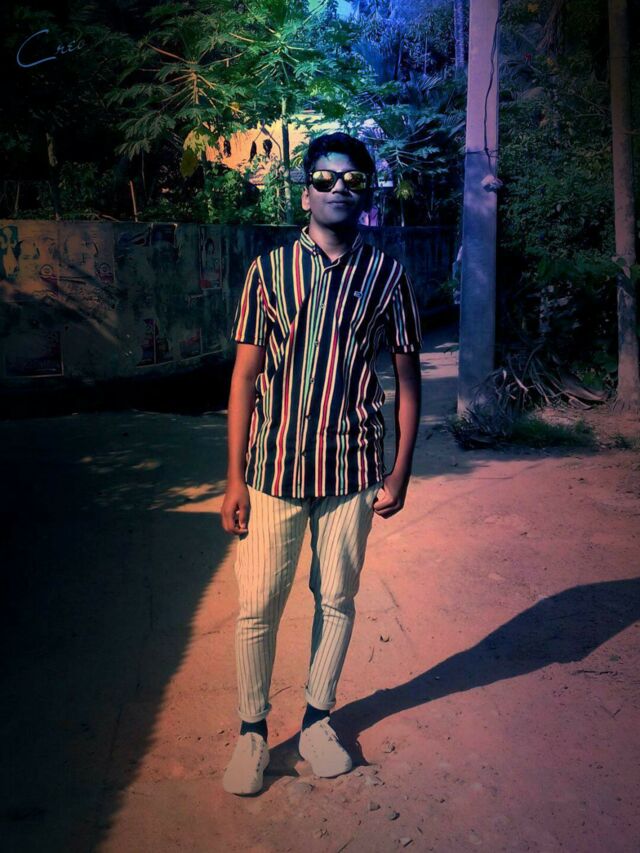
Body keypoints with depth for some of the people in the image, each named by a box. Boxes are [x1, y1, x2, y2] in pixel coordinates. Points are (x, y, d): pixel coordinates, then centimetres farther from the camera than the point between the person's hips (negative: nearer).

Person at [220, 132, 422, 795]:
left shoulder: (386, 275, 1)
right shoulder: (269, 270, 0)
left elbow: (407, 378, 6)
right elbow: (245, 376, 0)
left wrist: (400, 473, 2)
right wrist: (235, 478, -2)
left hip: (352, 468, 1)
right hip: (274, 466, 0)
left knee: (336, 599, 12)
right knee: (257, 606, 4)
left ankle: (317, 719, 32)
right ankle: (252, 732, 24)